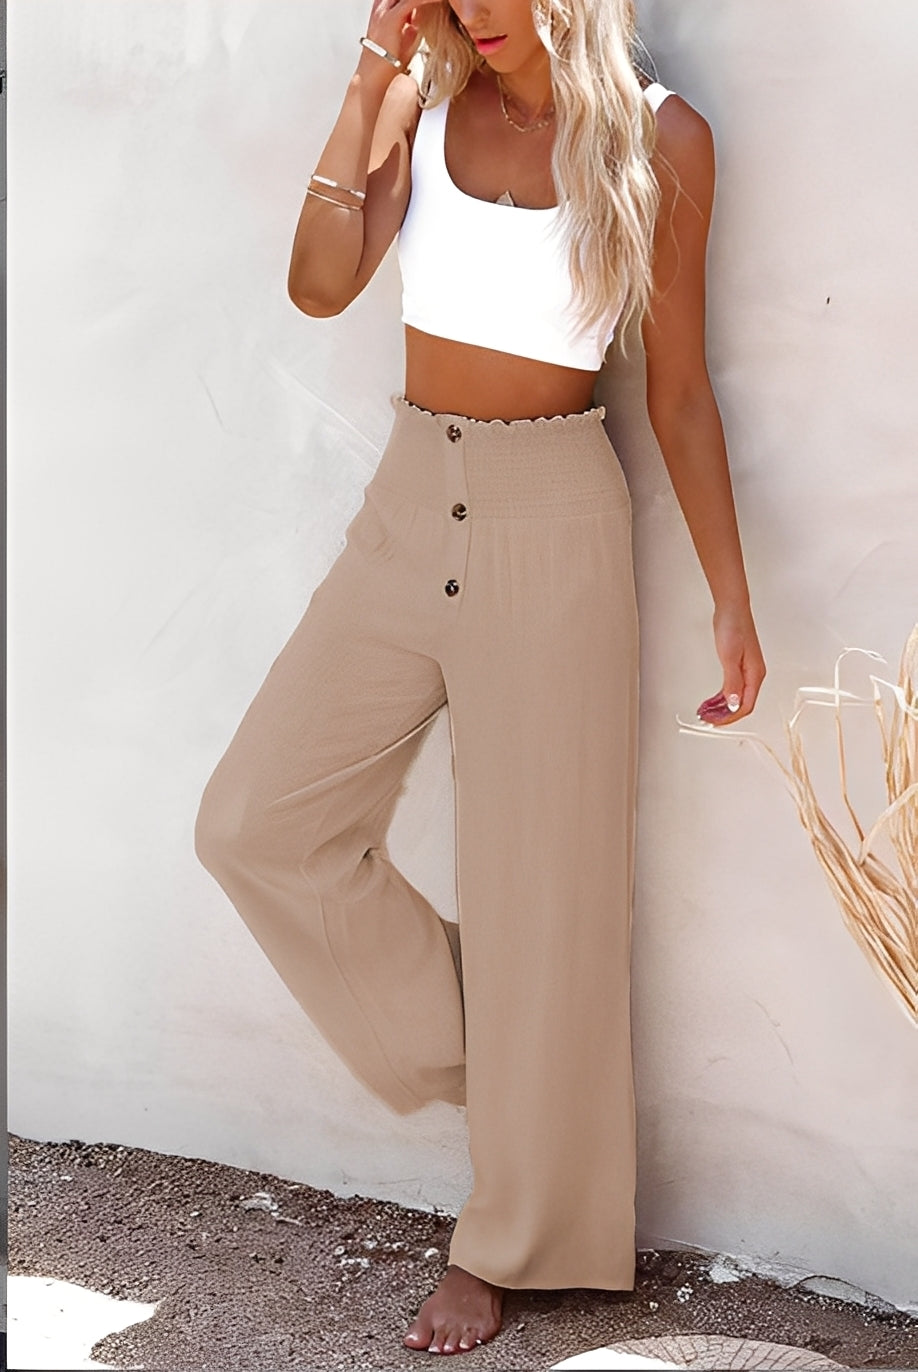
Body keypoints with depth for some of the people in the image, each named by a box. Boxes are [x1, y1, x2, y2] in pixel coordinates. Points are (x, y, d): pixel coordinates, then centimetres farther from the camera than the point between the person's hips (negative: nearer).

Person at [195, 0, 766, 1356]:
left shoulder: (659, 139, -5)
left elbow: (680, 393, -2)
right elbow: (320, 285, -9)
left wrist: (731, 599, -2)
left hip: (554, 527, -4)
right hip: (409, 505, 4)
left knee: (538, 888, 2)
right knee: (259, 820, 1)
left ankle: (508, 1240, 18)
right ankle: (461, 1040, 23)